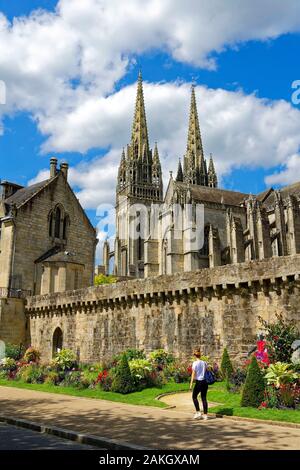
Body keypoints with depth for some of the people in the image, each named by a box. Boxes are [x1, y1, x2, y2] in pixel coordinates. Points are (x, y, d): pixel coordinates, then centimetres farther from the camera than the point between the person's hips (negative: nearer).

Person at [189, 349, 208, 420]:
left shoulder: (195, 363, -9)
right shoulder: (204, 363, 7)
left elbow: (193, 374, -11)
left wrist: (191, 383, -10)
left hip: (199, 382, -5)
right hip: (205, 382, 5)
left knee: (194, 397, 12)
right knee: (204, 398, 11)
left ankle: (198, 412, 3)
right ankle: (205, 414, 11)